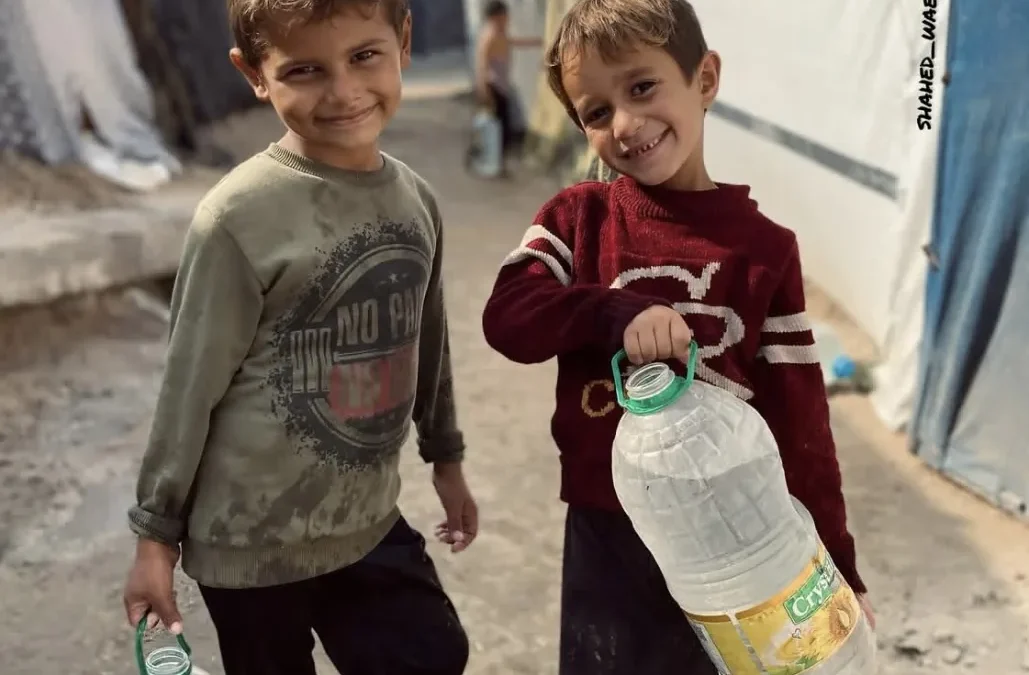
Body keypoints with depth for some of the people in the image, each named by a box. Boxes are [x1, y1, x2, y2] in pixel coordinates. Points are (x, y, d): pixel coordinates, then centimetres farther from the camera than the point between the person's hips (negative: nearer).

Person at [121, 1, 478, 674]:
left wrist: (446, 456, 19)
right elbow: (191, 387, -12)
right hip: (254, 539, -5)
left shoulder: (417, 198, -1)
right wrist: (157, 533, -5)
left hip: (371, 521, 5)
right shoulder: (240, 218, -19)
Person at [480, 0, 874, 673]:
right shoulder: (577, 217, -2)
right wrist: (618, 312, -29)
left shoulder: (765, 247, -5)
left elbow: (798, 416, -2)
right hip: (606, 530, 1)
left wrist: (836, 563, 0)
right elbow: (506, 317, -14)